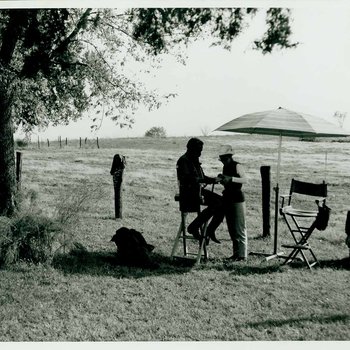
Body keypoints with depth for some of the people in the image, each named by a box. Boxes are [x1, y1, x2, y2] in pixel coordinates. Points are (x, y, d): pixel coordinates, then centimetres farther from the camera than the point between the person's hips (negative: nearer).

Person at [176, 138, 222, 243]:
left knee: (222, 202, -4)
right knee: (215, 204, -27)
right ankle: (194, 227, -15)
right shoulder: (183, 161, -11)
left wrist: (213, 179, 1)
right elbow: (188, 179, -24)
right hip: (189, 192, -9)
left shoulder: (195, 160, 18)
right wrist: (208, 180, -29)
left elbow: (202, 177, 22)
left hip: (199, 190, 9)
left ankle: (210, 231, 3)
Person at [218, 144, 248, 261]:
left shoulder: (237, 166, -10)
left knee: (239, 227, -5)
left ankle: (242, 254, -1)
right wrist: (221, 179, 1)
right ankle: (236, 253, 17)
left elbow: (245, 180, -22)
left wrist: (231, 178, -31)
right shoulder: (225, 167, 12)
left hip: (237, 199, -8)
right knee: (231, 228, 10)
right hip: (228, 199, 8)